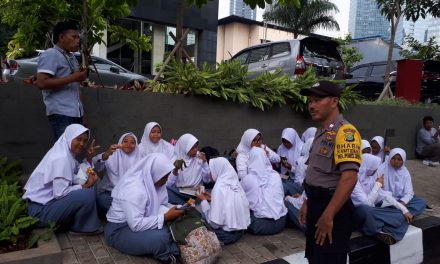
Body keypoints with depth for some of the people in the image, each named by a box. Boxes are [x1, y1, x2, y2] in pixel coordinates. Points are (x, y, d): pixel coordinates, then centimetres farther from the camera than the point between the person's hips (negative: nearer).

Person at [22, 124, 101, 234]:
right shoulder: (61, 158, -22)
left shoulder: (67, 153, 7)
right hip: (41, 210, -10)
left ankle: (72, 221, 13)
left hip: (49, 200, 10)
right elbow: (60, 193, -28)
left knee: (89, 187, 7)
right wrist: (85, 186, -25)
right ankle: (82, 227, 2)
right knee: (88, 193, -23)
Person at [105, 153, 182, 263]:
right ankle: (166, 254, -3)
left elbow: (161, 205, 2)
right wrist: (165, 217, -31)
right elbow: (136, 225, -34)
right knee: (161, 237, -30)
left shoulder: (152, 180, -4)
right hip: (120, 230, -8)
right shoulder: (134, 190, -31)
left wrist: (174, 209, -18)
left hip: (137, 222, 8)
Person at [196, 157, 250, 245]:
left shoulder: (219, 187, -22)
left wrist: (204, 201, -10)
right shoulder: (235, 183, -1)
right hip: (240, 230, 7)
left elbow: (215, 223, -21)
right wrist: (213, 198, 11)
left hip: (227, 233, -7)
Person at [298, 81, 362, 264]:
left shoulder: (345, 132, -19)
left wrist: (328, 216, -26)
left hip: (333, 208, -9)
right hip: (316, 203, 9)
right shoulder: (321, 132, 10)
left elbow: (349, 178, -27)